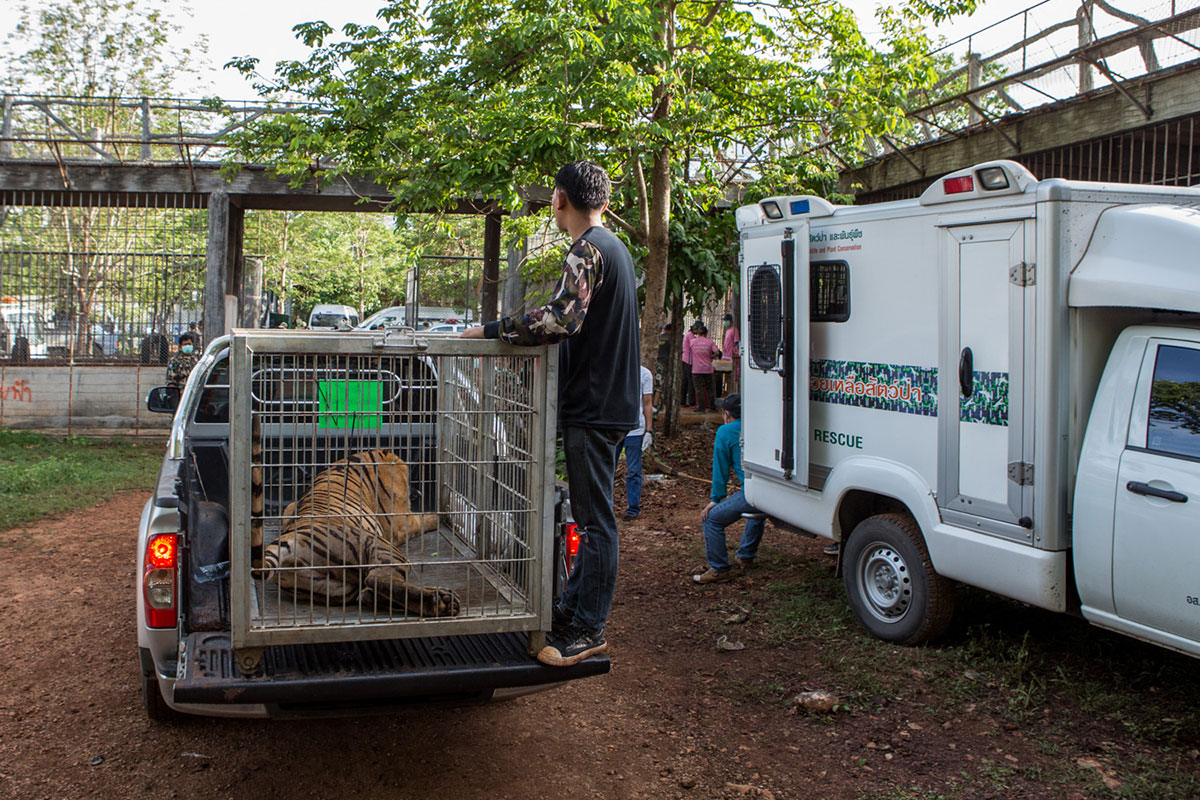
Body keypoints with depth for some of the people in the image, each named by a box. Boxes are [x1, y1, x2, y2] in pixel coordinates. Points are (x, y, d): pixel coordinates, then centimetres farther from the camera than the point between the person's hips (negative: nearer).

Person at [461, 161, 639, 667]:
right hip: (609, 402, 10)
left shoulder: (588, 250, -14)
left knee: (595, 520, -5)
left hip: (594, 407, -10)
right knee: (591, 515, 16)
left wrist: (491, 330, -20)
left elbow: (562, 318, -28)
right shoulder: (615, 248, 19)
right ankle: (574, 608, 26)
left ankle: (588, 630, 2)